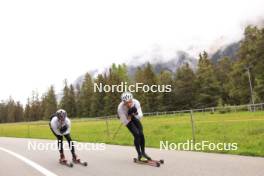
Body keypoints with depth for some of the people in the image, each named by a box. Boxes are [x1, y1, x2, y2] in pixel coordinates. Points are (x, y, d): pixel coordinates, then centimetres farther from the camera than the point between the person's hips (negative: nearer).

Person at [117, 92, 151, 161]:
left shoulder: (136, 102, -32)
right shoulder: (120, 108, -38)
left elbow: (140, 116, -27)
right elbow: (124, 121, -28)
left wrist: (136, 114, -46)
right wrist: (129, 116, -44)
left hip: (134, 117, 3)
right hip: (126, 119, -3)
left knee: (141, 134, -7)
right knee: (136, 134, -17)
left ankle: (143, 152, 11)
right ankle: (139, 154, -3)